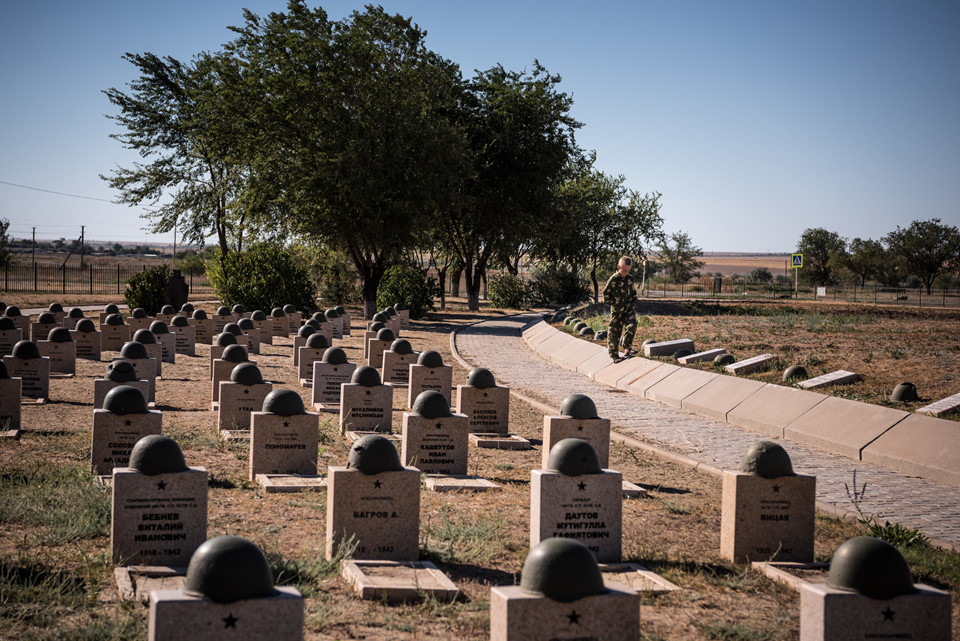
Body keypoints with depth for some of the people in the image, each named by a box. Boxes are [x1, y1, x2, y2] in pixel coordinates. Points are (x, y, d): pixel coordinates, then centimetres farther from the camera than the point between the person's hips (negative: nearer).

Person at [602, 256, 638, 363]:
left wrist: (633, 303, 7)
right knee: (614, 332, 0)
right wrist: (616, 305, -8)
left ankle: (627, 347, -16)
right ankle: (614, 355, 10)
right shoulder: (613, 280, -9)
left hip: (629, 308, 3)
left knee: (632, 325, -21)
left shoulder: (629, 279, 5)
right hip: (617, 311, -3)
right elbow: (606, 295, -4)